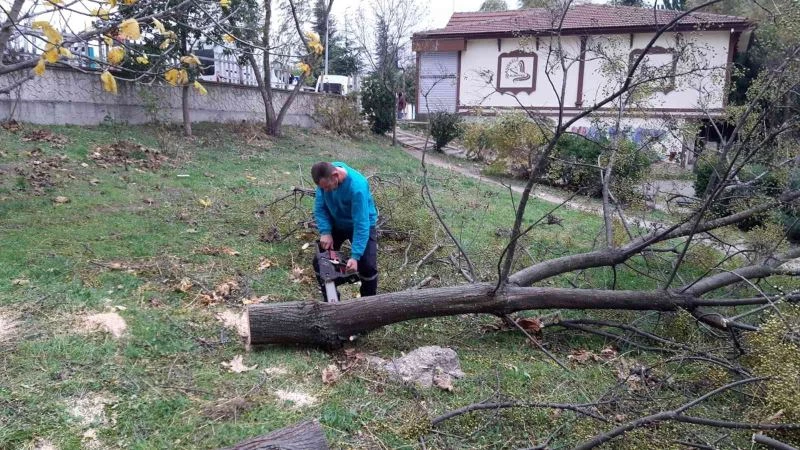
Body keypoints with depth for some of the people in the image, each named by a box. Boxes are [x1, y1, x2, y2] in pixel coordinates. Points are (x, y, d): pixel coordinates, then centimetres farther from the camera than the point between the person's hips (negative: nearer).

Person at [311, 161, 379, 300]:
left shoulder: (357, 186, -38)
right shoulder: (325, 176, -21)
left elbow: (361, 224, -36)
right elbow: (320, 206, -9)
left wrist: (355, 256, -40)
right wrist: (325, 232, -22)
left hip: (363, 225, -5)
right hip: (336, 224, 5)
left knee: (368, 266, -14)